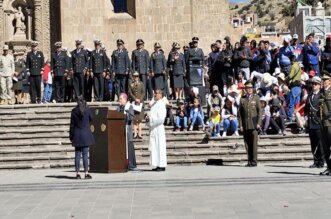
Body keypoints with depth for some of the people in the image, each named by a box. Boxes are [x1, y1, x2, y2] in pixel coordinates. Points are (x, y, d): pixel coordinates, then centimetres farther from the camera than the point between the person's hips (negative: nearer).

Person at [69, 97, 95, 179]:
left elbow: (72, 124, 1)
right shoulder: (87, 110, -5)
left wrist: (71, 136, 7)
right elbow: (91, 119, 12)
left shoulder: (74, 111, -2)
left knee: (77, 155, 5)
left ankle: (77, 173, 4)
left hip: (77, 135, 1)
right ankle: (86, 173, -2)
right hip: (86, 134, -1)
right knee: (85, 154, 0)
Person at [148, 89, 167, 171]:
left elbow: (161, 118, -17)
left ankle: (162, 165, -3)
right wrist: (149, 118, 5)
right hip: (153, 128, 9)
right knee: (154, 147, 8)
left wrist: (151, 118, -12)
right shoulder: (154, 104, 16)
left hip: (158, 128, -9)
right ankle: (158, 165, 12)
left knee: (160, 146, -6)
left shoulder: (161, 104, -11)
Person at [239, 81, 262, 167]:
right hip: (245, 125, 2)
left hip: (254, 124, -2)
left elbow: (259, 111, 4)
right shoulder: (242, 99, 10)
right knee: (247, 144, 2)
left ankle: (254, 161, -3)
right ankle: (249, 161, 7)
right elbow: (240, 113, 9)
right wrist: (241, 125, 2)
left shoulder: (256, 97, 7)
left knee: (254, 143, -6)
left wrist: (258, 123, -5)